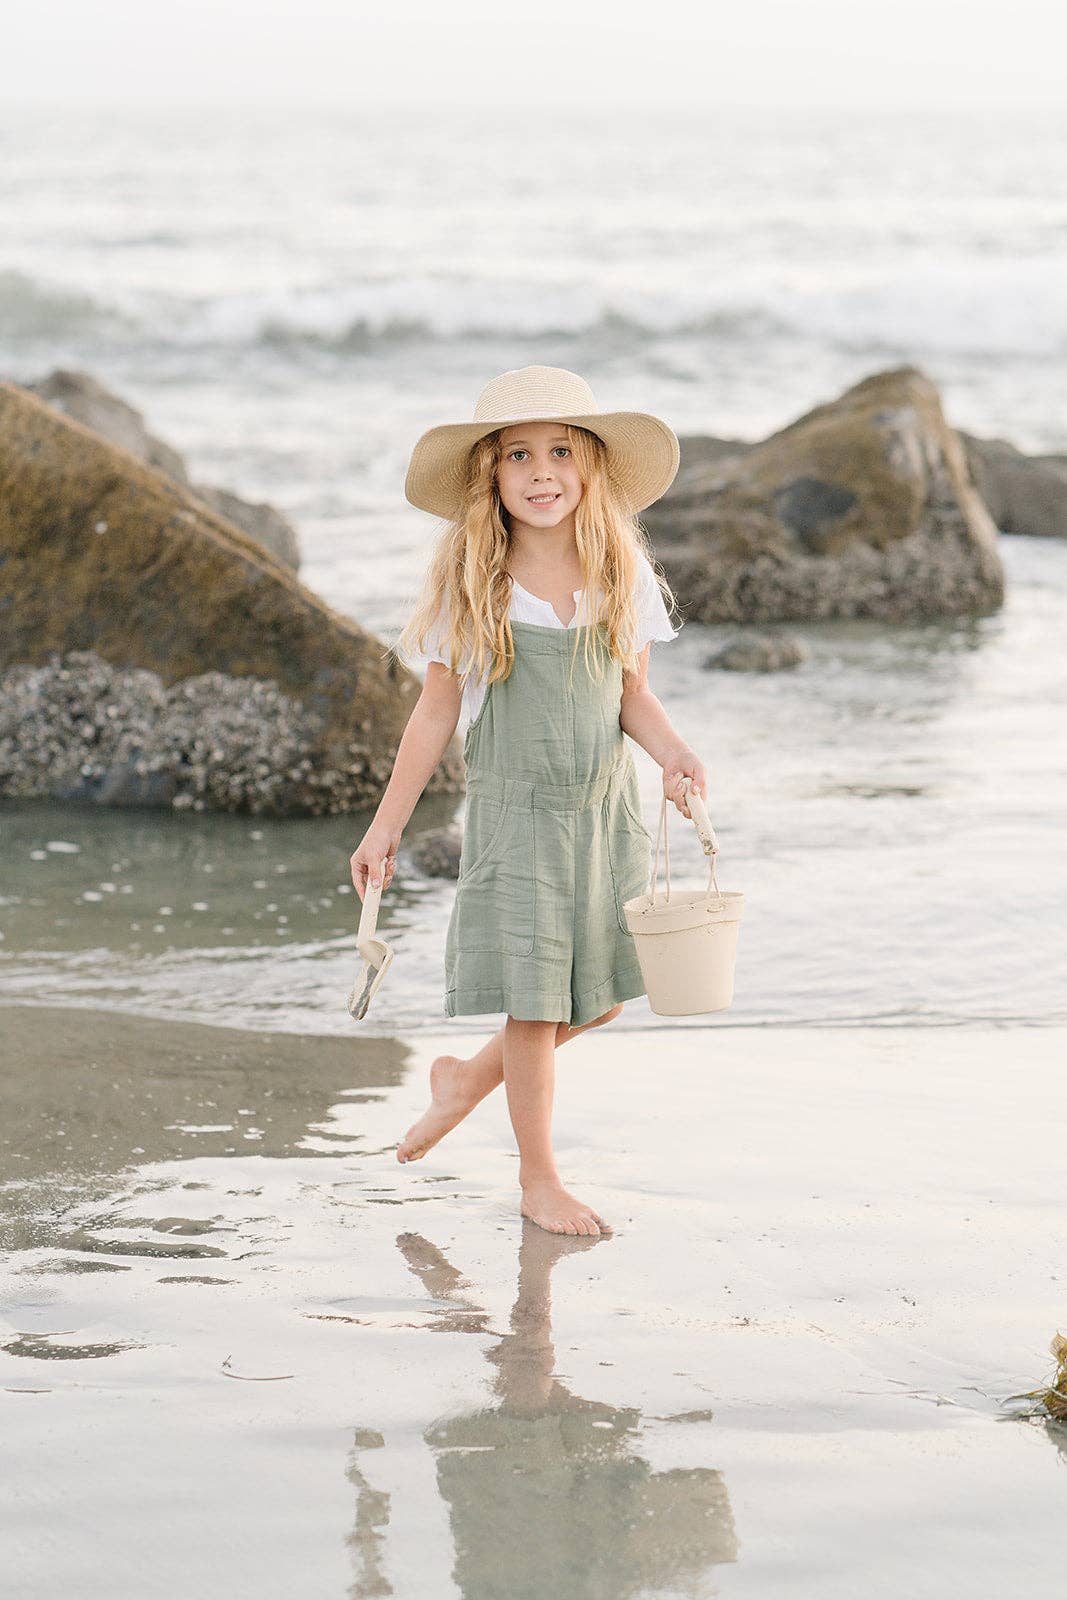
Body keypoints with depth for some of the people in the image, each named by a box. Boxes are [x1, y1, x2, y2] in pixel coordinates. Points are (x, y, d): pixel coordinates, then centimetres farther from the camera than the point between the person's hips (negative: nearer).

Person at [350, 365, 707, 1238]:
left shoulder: (623, 574, -1)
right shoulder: (471, 585, -8)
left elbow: (633, 693, 6)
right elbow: (437, 710, -2)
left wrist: (673, 750, -16)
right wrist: (387, 826, 0)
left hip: (606, 806, 4)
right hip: (515, 809, -3)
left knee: (601, 991, 9)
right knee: (533, 998, 1)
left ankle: (467, 1078, 33)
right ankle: (539, 1177, 18)